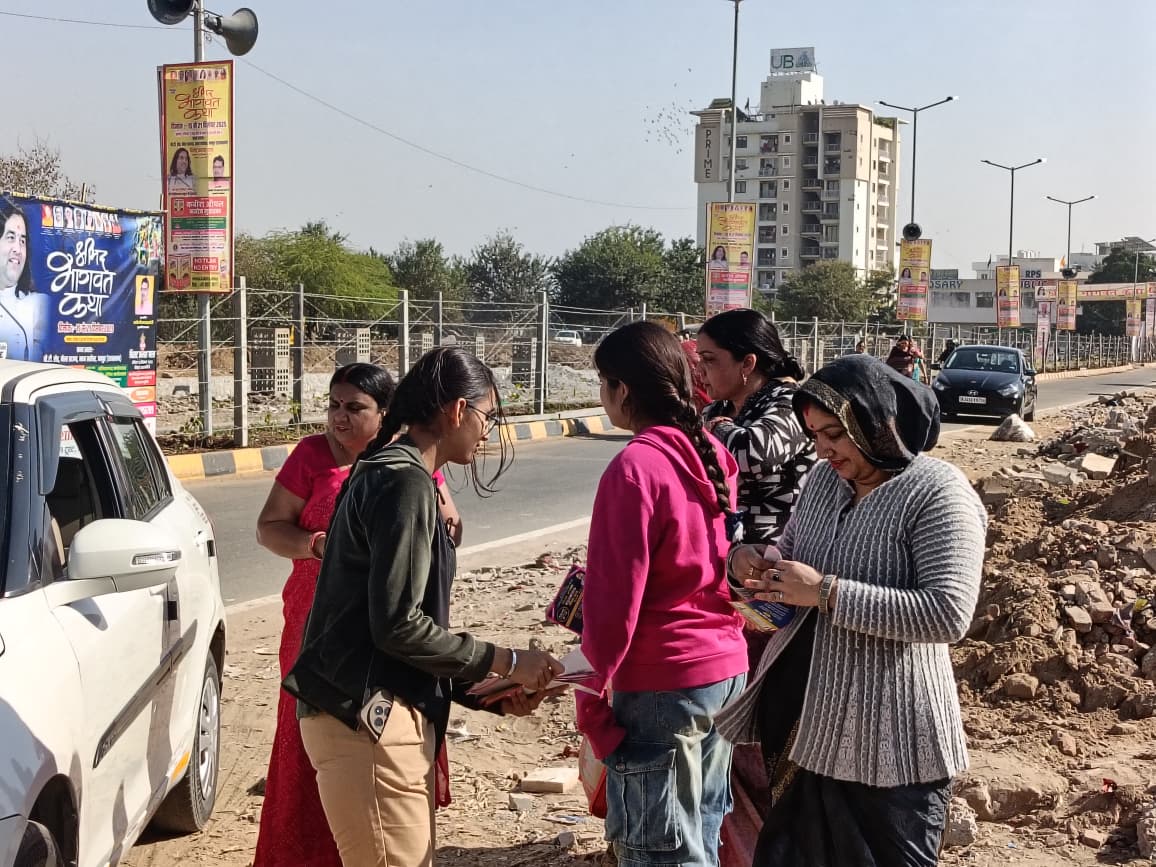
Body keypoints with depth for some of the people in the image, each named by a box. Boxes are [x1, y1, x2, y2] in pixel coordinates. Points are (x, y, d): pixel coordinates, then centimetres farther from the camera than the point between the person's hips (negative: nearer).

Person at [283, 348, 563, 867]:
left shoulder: (387, 473, 18)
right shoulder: (406, 483, -13)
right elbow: (397, 625, -19)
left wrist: (493, 694, 13)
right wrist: (505, 662, -9)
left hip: (375, 713, 11)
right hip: (369, 719, -11)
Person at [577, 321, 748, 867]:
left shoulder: (635, 468, -19)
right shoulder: (713, 454, 5)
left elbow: (615, 596, -18)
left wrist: (591, 691, -9)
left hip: (661, 684, -8)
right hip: (726, 667, 8)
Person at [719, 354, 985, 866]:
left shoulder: (938, 494, -17)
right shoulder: (824, 480, 6)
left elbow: (949, 614, -26)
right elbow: (792, 553, 20)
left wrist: (827, 592, -26)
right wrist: (753, 559, -4)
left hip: (892, 745, -7)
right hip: (817, 727, 7)